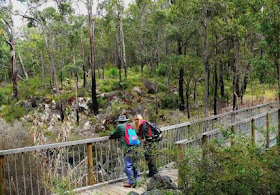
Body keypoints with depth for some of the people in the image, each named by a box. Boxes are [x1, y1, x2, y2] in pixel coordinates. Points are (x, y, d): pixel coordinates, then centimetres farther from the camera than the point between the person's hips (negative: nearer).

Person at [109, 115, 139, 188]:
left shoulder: (119, 127, 0)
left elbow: (112, 135, 8)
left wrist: (111, 135, 33)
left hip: (128, 149, -6)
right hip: (135, 148, 7)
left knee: (128, 166, 1)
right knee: (134, 165, 16)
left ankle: (131, 182, 3)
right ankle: (135, 180, 25)